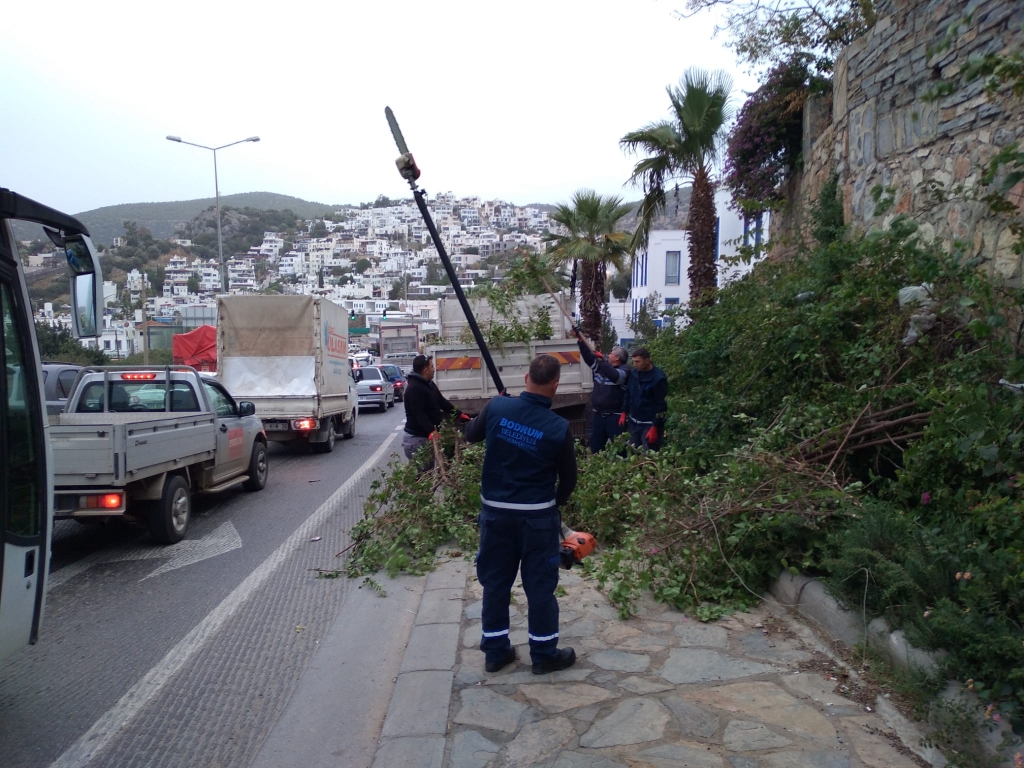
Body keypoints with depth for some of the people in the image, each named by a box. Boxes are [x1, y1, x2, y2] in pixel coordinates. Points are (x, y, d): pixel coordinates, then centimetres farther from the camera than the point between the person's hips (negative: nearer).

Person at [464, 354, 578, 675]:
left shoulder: (497, 407, -10)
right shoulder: (559, 427, -15)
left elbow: (471, 434, 11)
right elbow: (568, 479, -2)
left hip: (495, 511, 3)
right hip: (538, 516, -3)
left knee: (495, 581, 15)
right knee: (540, 585, 10)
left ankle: (495, 651, 26)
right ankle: (544, 654, 22)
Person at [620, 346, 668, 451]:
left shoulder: (658, 378, -19)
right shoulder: (634, 372, 2)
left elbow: (660, 405, -18)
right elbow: (628, 394, 15)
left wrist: (655, 428, -19)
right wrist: (624, 413, 10)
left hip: (650, 424, -7)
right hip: (634, 422, 7)